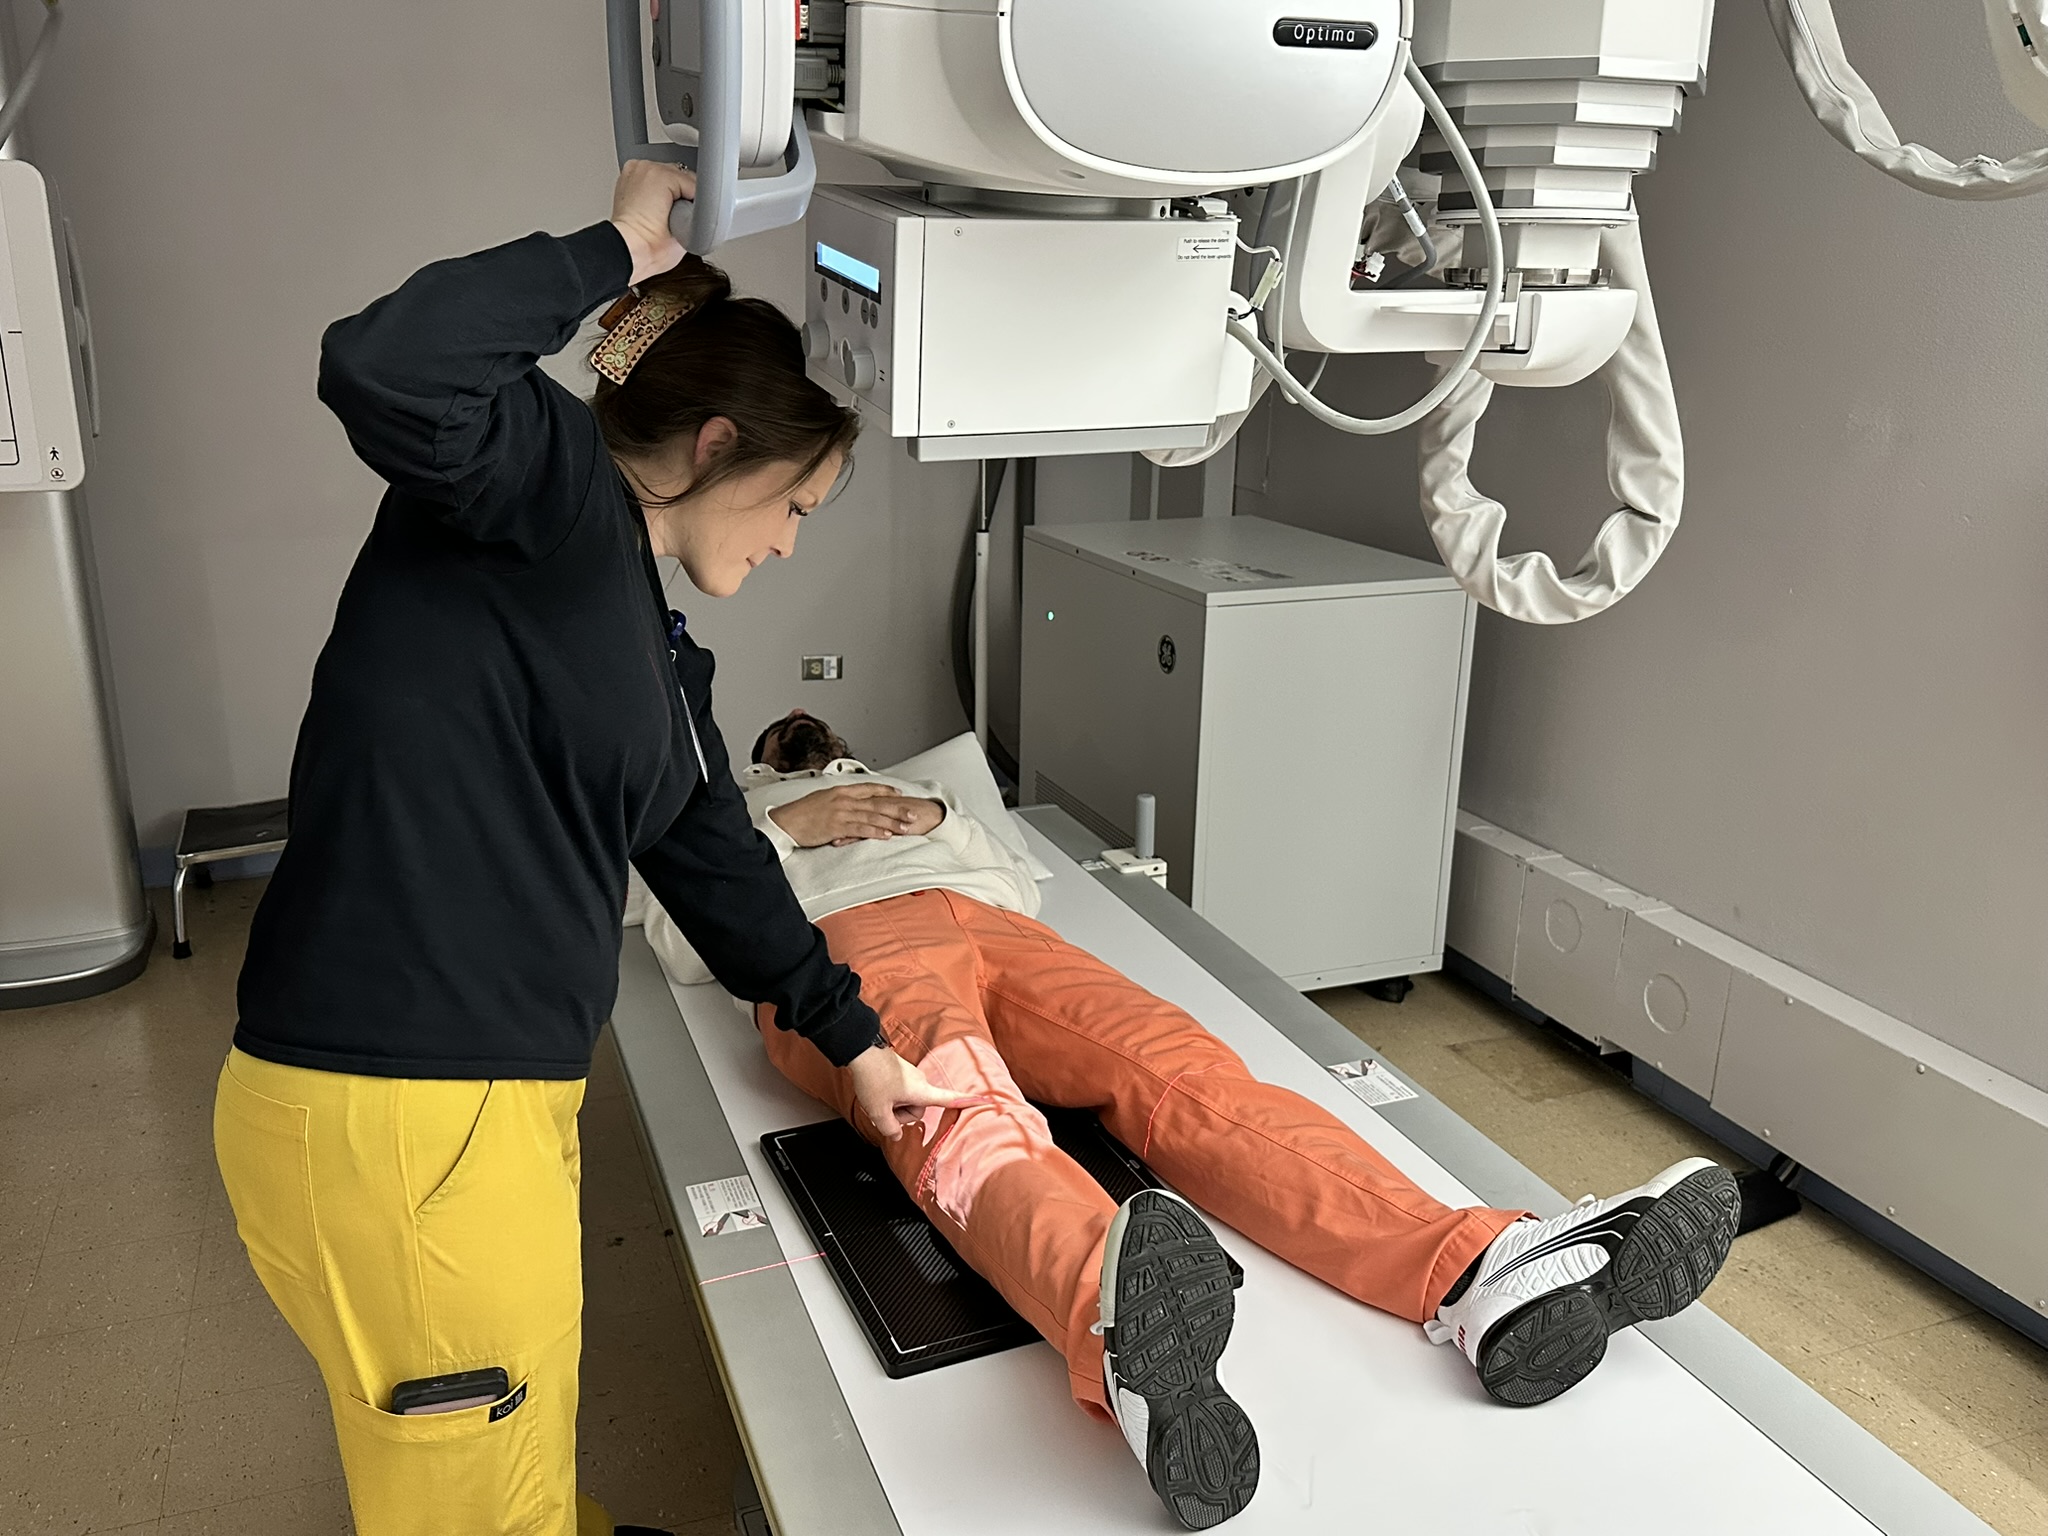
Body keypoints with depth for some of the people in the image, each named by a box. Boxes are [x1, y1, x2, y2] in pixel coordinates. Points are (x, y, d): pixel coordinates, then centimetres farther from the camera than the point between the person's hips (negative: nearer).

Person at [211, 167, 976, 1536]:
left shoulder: (656, 641, 16)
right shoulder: (548, 492, -11)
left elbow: (710, 854, 22)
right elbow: (384, 369, -32)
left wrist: (851, 1040, 25)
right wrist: (613, 252, -17)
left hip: (501, 1095, 9)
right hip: (388, 1117, -9)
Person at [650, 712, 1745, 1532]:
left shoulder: (913, 790, 47)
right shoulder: (733, 813, 43)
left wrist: (941, 822, 18)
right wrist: (785, 826, 14)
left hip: (987, 926, 2)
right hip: (846, 940, -2)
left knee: (1185, 1072, -31)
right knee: (963, 1110, -40)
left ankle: (1472, 1267, -56)